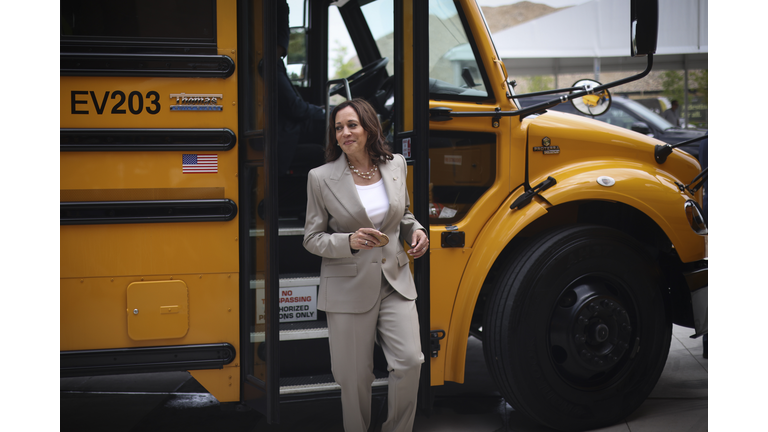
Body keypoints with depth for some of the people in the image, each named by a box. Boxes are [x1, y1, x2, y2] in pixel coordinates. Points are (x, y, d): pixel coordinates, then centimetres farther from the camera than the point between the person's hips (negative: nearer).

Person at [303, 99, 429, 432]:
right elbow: (312, 238, -2)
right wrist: (350, 241, -19)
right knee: (355, 376, 3)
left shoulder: (395, 166, 5)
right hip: (350, 288, -2)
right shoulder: (321, 178, -5)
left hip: (396, 282, 3)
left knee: (410, 361, -8)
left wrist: (416, 231, -1)